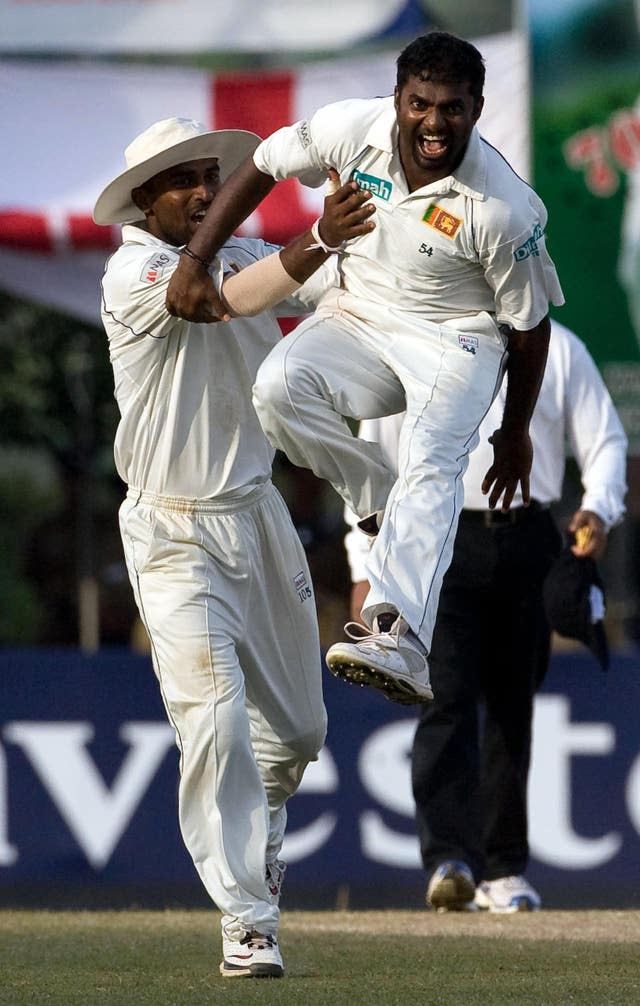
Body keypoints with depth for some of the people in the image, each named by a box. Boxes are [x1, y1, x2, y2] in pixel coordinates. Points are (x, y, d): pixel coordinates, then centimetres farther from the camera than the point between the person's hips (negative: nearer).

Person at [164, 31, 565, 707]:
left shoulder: (505, 209, -24)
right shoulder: (353, 130, -17)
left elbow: (529, 325, -10)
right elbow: (259, 170, 0)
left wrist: (516, 434, 1)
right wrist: (194, 263, -10)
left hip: (456, 339, -4)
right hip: (358, 317, 4)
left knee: (431, 465, -31)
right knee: (280, 386, -27)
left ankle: (399, 643, -49)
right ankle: (385, 508, -10)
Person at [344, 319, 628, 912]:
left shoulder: (558, 350, 12)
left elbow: (604, 440, 10)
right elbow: (372, 459, 9)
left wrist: (599, 510, -11)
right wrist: (364, 568, 2)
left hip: (529, 545, 2)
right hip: (441, 542, -2)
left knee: (512, 707, 6)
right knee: (447, 701, -14)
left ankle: (503, 869, 13)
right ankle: (449, 859, -23)